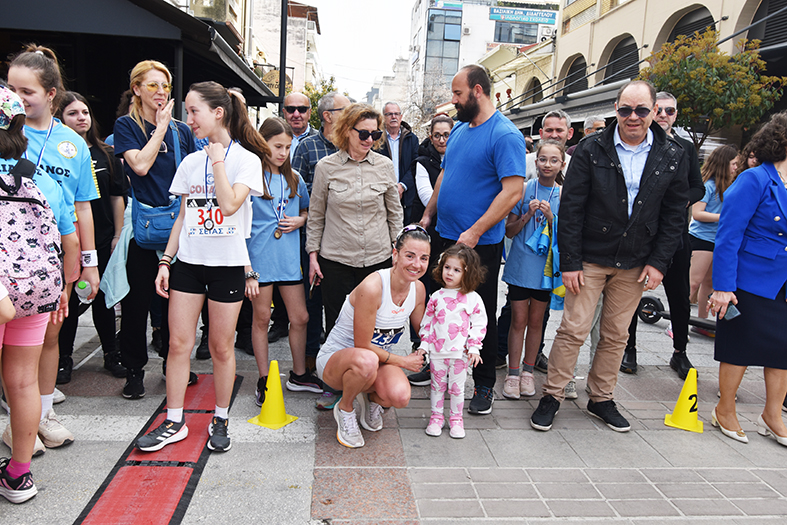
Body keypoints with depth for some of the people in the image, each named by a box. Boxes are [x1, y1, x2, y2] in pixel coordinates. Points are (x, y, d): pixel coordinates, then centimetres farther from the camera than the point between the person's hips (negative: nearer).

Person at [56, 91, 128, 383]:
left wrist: (118, 235, 4)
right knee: (69, 299, 5)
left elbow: (117, 196, 8)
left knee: (103, 298, 11)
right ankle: (64, 357, 21)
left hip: (103, 239, 3)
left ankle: (111, 354, 23)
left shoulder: (106, 154, 7)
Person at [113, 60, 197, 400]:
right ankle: (134, 369, 18)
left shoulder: (182, 131, 11)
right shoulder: (126, 126, 1)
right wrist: (161, 126, -8)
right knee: (137, 299, 3)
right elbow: (140, 165, -16)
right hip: (141, 224, -3)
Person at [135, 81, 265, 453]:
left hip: (227, 264, -4)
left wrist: (218, 158, -14)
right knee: (179, 342, 4)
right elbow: (183, 216, 13)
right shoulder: (190, 162, 11)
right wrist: (166, 260, 8)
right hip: (188, 261, 4)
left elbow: (230, 204, -19)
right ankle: (174, 422, 17)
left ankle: (220, 420, 21)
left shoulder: (247, 159, -4)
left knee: (221, 346, 5)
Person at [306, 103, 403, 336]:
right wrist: (313, 255, 5)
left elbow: (395, 212, 11)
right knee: (336, 324, 5)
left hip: (378, 258, 1)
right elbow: (316, 215, 7)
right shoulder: (326, 167, 0)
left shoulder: (385, 165, 4)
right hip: (335, 260, -1)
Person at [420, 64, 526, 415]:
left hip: (481, 244, -7)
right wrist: (428, 215, 13)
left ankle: (484, 386, 19)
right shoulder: (459, 130, 12)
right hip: (446, 237, 7)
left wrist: (475, 232, -23)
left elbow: (513, 191, -21)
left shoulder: (505, 135, -13)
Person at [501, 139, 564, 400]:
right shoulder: (524, 189, -1)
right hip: (521, 264, -1)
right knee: (519, 320, 1)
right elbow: (509, 231, 1)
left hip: (546, 265, 1)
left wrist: (549, 216, -16)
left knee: (536, 320, 10)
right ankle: (513, 373, 12)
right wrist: (528, 215, -16)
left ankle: (528, 371, 24)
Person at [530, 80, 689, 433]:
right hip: (590, 258, -2)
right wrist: (570, 261, -12)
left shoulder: (672, 157, 2)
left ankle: (602, 399, 27)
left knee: (617, 336, 12)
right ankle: (551, 396, 13)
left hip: (635, 264, 3)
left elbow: (674, 215, 6)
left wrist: (658, 262, -2)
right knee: (573, 329, -2)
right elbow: (571, 208, -8)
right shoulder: (592, 150, -6)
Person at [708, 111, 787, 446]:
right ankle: (725, 412, 24)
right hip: (750, 282, -7)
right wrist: (723, 286, -21)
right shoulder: (755, 180, -13)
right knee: (740, 348, 5)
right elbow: (728, 235, -17)